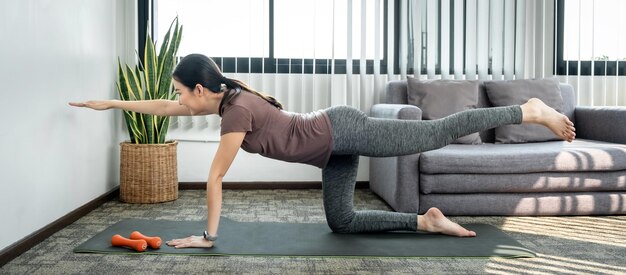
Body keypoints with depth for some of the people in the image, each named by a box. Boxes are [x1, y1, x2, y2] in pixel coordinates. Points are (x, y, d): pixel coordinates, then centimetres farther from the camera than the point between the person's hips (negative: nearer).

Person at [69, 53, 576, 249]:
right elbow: (163, 107, 17)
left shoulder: (237, 111, -20)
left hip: (344, 132, -9)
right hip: (335, 147, 9)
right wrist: (111, 103, 22)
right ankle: (428, 220, 11)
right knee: (342, 222, 10)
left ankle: (530, 111, 6)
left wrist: (209, 236, -9)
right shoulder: (224, 98, 6)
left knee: (438, 133, -5)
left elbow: (215, 178, -17)